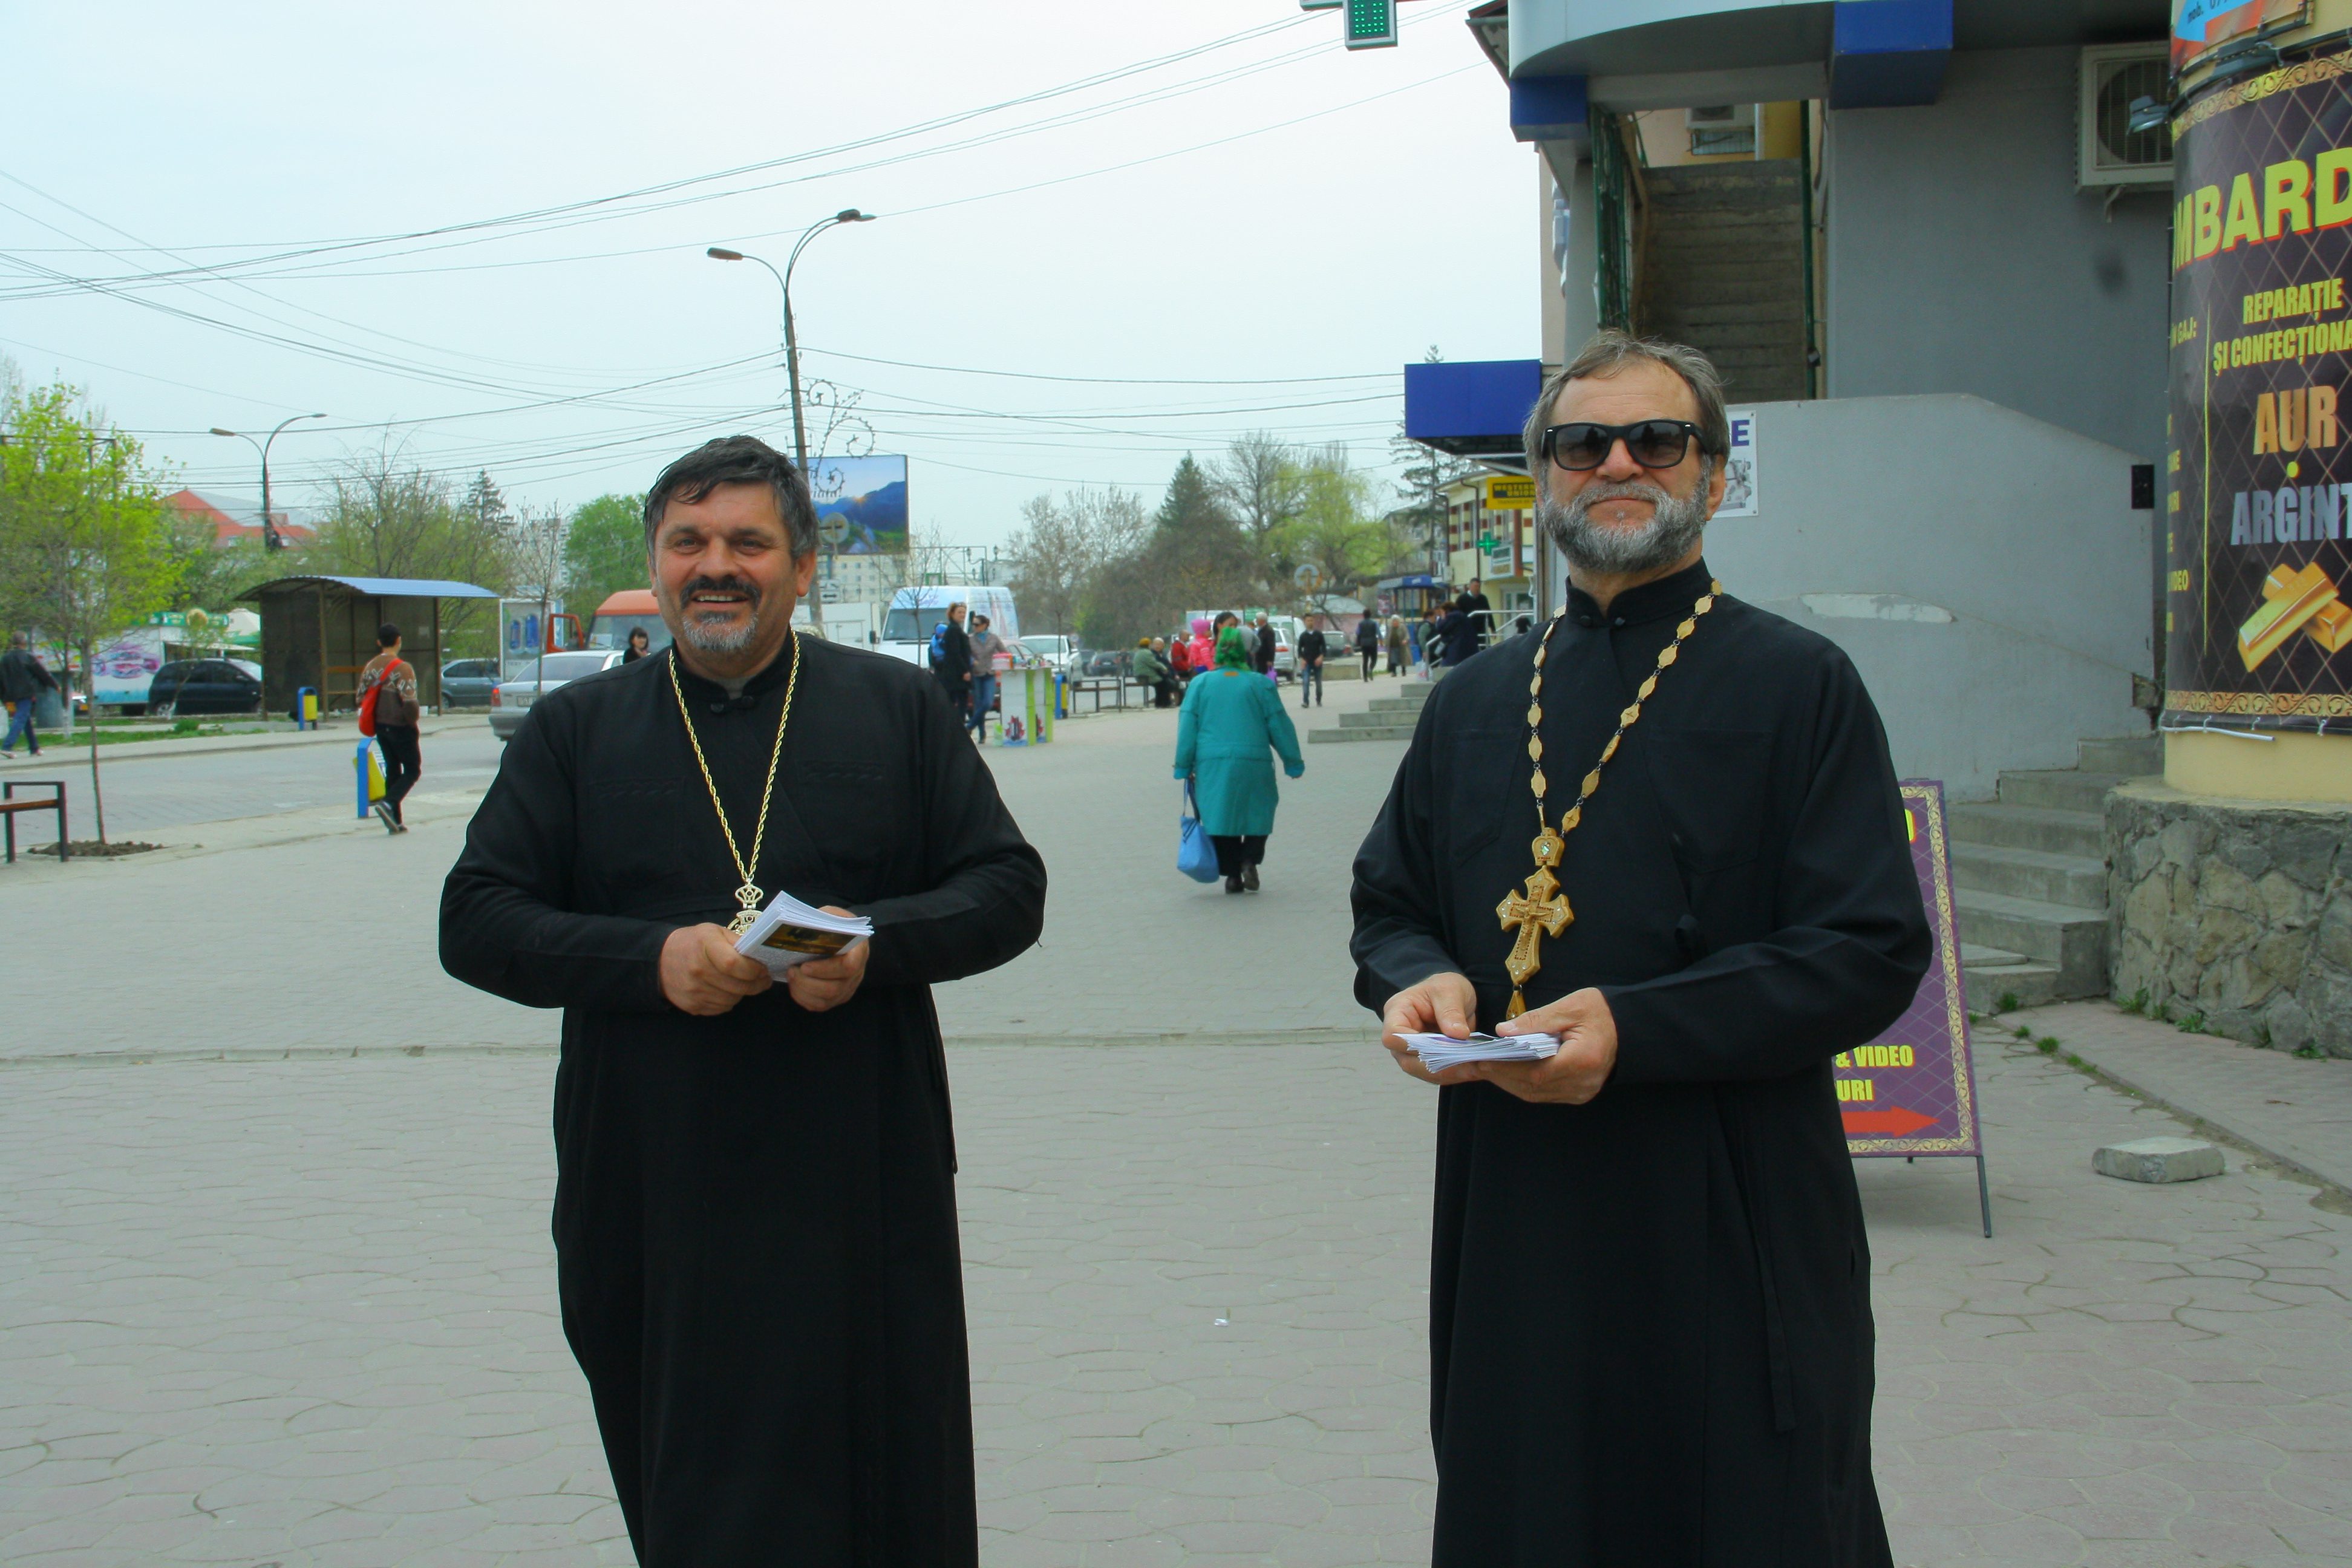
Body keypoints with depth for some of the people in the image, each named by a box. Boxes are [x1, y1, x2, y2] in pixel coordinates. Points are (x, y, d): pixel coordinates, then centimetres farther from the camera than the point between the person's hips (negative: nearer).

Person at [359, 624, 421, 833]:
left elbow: (361, 698, 8)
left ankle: (395, 820, 11)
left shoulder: (370, 667, 5)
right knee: (412, 769, 4)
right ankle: (389, 803, -17)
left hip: (380, 727, 7)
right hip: (401, 728, -7)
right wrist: (414, 720, -4)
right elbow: (410, 702, -22)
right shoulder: (403, 668, -17)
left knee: (392, 770, 13)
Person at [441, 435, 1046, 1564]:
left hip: (864, 1186, 0)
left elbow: (1009, 888, 6)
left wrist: (876, 942, -15)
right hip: (652, 1204, 1)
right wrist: (650, 959, -14)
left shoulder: (898, 708, 7)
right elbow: (476, 921, 3)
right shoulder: (574, 730, 9)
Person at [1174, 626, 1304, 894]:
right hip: (1253, 762, -1)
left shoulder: (1200, 684, 5)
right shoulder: (1259, 685, 1)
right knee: (1257, 813, 14)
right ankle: (1250, 860, -4)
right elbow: (1279, 725, 5)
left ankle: (1232, 874, 6)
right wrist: (1293, 762, 14)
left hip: (1211, 764, 1)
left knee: (1220, 815, 9)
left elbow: (1187, 726, 3)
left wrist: (1184, 766, 8)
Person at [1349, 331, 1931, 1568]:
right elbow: (1387, 900, 20)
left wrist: (1636, 1027, -20)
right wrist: (1417, 981, -5)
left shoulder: (1799, 687, -1)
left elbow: (1872, 953, -9)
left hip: (1730, 1232, -4)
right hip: (1513, 1227, 4)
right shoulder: (1474, 703, 13)